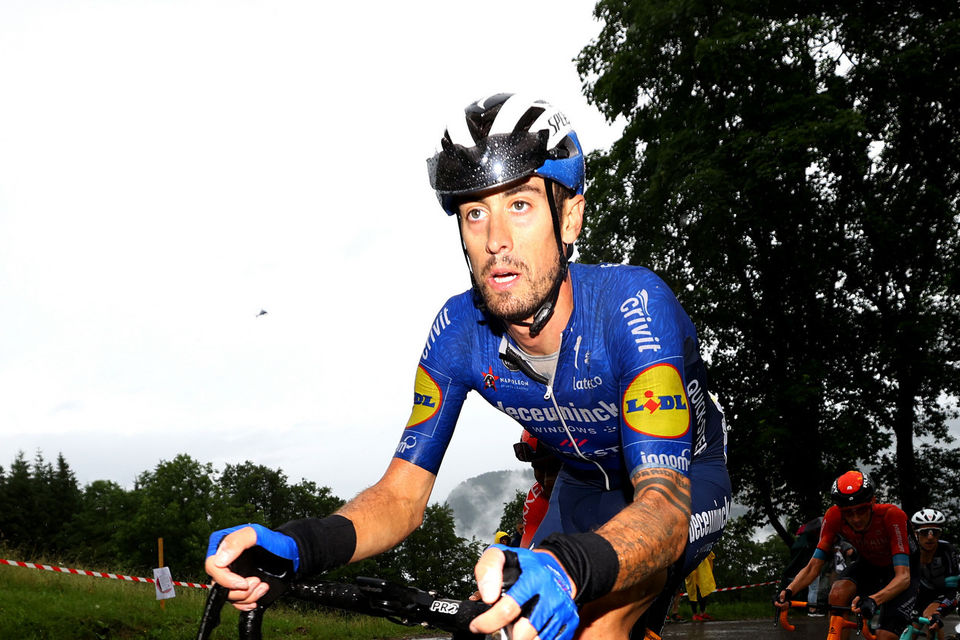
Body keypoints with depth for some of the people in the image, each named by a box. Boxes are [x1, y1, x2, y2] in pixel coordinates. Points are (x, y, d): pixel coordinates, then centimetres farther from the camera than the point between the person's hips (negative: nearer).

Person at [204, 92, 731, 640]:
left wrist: (567, 569, -66)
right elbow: (402, 495, -18)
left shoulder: (633, 304, -35)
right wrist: (302, 544, -40)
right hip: (586, 487, 5)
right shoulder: (460, 332, -21)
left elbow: (666, 507, -44)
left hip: (684, 477, -4)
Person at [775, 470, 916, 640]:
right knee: (837, 594, -30)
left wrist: (873, 600, -60)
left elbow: (903, 576, -41)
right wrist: (788, 591, -43)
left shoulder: (892, 515, -35)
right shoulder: (834, 517, -26)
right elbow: (813, 567, -22)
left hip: (897, 570, -3)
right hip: (867, 565, 3)